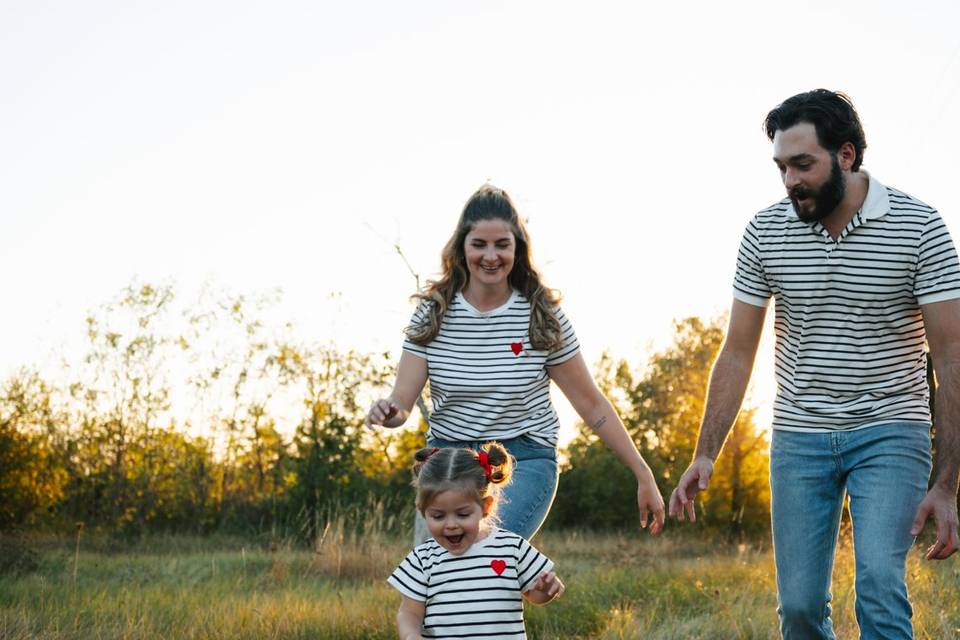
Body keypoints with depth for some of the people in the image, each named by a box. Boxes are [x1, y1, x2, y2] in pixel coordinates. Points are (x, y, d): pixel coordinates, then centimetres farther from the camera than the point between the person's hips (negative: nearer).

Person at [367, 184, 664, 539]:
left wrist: (643, 475, 1)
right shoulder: (433, 314, -1)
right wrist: (387, 410, -31)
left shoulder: (543, 316, -5)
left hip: (524, 464, -3)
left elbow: (592, 404, 1)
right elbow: (401, 400, -6)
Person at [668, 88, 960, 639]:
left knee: (879, 583, -20)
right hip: (799, 437, 3)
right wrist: (705, 456, -4)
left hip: (889, 433, -3)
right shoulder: (766, 232, -1)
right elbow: (738, 352, 5)